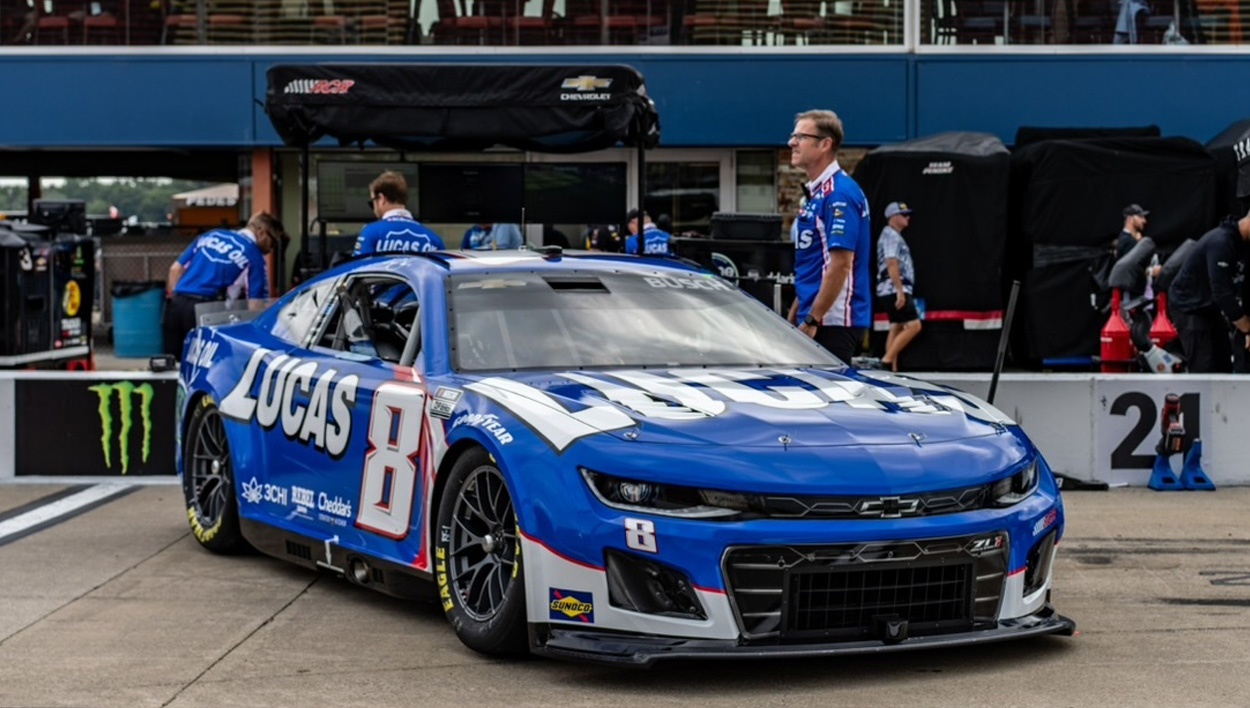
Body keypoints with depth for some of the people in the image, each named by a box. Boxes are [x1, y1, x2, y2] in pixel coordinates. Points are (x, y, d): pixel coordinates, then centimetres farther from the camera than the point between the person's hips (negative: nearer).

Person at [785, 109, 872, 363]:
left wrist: (811, 321, -19)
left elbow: (841, 264, -20)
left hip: (833, 323, -10)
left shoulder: (839, 194, -14)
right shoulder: (814, 193, 17)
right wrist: (794, 316, 19)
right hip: (813, 319, 10)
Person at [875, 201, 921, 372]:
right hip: (894, 290, -11)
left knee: (896, 327, 8)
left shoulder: (895, 236, 21)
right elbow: (892, 264, -19)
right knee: (913, 325, -15)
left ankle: (892, 367, 6)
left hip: (893, 292, 11)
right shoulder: (891, 235, -10)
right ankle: (887, 359, -16)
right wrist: (900, 291, -24)